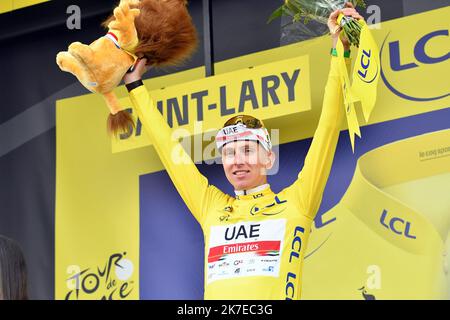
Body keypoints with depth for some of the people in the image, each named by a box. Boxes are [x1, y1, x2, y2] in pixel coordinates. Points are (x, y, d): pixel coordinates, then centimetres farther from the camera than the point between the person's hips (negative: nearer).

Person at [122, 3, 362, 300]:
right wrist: (135, 86, 36)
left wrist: (340, 49, 9)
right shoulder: (210, 206, 20)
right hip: (217, 294, 3)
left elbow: (328, 129, 10)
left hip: (275, 294, -2)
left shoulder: (296, 202, 12)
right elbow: (168, 147, 28)